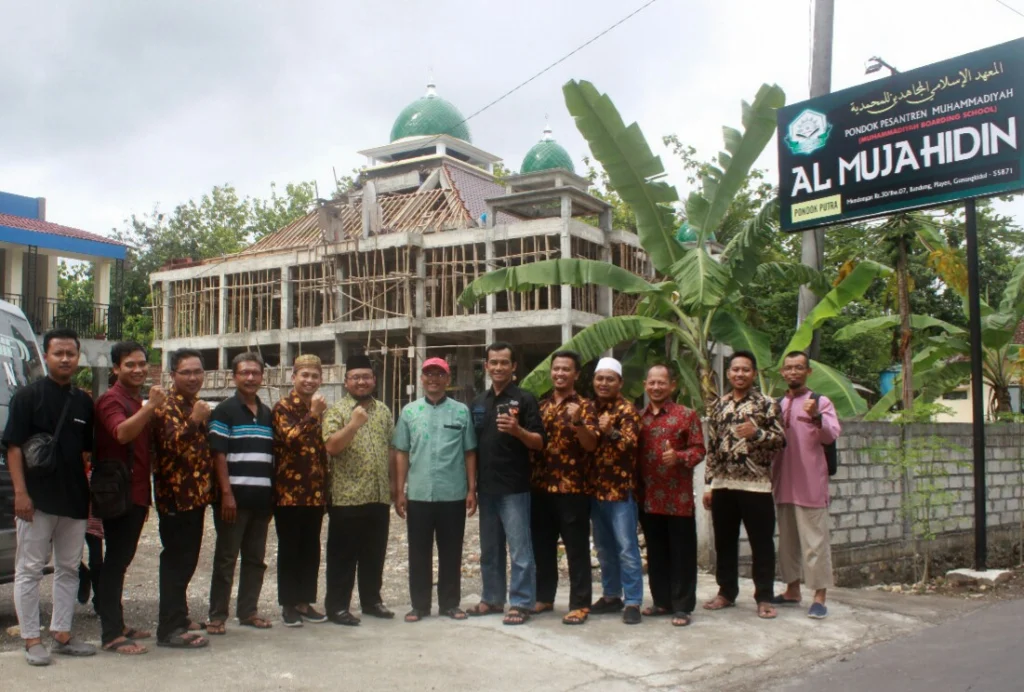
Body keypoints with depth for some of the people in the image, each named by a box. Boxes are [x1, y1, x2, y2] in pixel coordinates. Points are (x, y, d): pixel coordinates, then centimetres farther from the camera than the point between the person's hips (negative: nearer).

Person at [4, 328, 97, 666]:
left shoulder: (84, 401, 10)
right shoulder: (28, 395, -5)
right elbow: (14, 447, -9)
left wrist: (91, 491, 10)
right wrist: (20, 492, -15)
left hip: (75, 499, 6)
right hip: (37, 498, -5)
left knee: (69, 569, 11)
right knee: (30, 569, 2)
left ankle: (62, 634, 21)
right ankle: (31, 640, 9)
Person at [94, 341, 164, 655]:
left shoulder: (139, 403, 18)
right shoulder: (111, 400, -10)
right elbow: (122, 433, -30)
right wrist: (150, 406, -38)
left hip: (137, 495, 9)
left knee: (121, 560, 15)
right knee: (115, 562, -6)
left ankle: (118, 624, 23)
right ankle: (112, 635, -2)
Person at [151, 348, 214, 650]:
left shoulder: (195, 406, 17)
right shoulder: (168, 407, -11)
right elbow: (170, 444, -25)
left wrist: (208, 488, 21)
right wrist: (194, 421, -34)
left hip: (195, 495, 9)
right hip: (175, 496, -9)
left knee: (185, 560, 16)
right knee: (177, 561, -8)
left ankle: (178, 617, 26)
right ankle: (170, 629, -4)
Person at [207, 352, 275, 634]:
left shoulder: (268, 414, 13)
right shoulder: (224, 411, -4)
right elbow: (218, 455, -10)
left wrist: (274, 493, 11)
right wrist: (226, 493, -17)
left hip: (262, 498, 6)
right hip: (235, 496, -6)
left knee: (256, 558, 11)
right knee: (226, 557, 1)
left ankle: (248, 611, 21)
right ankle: (217, 615, 8)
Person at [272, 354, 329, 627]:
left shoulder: (319, 409, 14)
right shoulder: (283, 407, -4)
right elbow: (290, 438, -21)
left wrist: (326, 487, 15)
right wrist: (313, 415, -28)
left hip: (315, 492, 6)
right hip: (289, 491, -6)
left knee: (311, 550, 10)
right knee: (289, 549, 2)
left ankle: (305, 602, 20)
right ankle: (288, 605, 11)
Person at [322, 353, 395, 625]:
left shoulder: (383, 410, 13)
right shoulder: (336, 411, -3)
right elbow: (332, 446, -15)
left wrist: (393, 486, 14)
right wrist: (353, 424, -28)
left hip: (379, 497, 5)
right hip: (347, 498, -5)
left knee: (375, 554, 14)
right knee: (343, 555, 2)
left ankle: (371, 600, 27)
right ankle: (337, 606, 11)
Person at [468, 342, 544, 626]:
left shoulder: (524, 399, -4)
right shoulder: (478, 402, 13)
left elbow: (539, 443, -7)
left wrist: (517, 430, -26)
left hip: (514, 487, -6)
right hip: (486, 487, 6)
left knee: (519, 549, -2)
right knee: (489, 549, 14)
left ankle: (521, 603, 6)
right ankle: (492, 598, 25)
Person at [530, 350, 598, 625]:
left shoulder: (585, 406, -2)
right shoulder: (541, 406, 13)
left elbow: (591, 445, -13)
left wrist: (577, 422, -28)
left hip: (573, 488, -5)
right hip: (541, 486, 5)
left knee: (576, 548, 0)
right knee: (542, 546, 13)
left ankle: (580, 604, 7)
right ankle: (544, 597, 26)